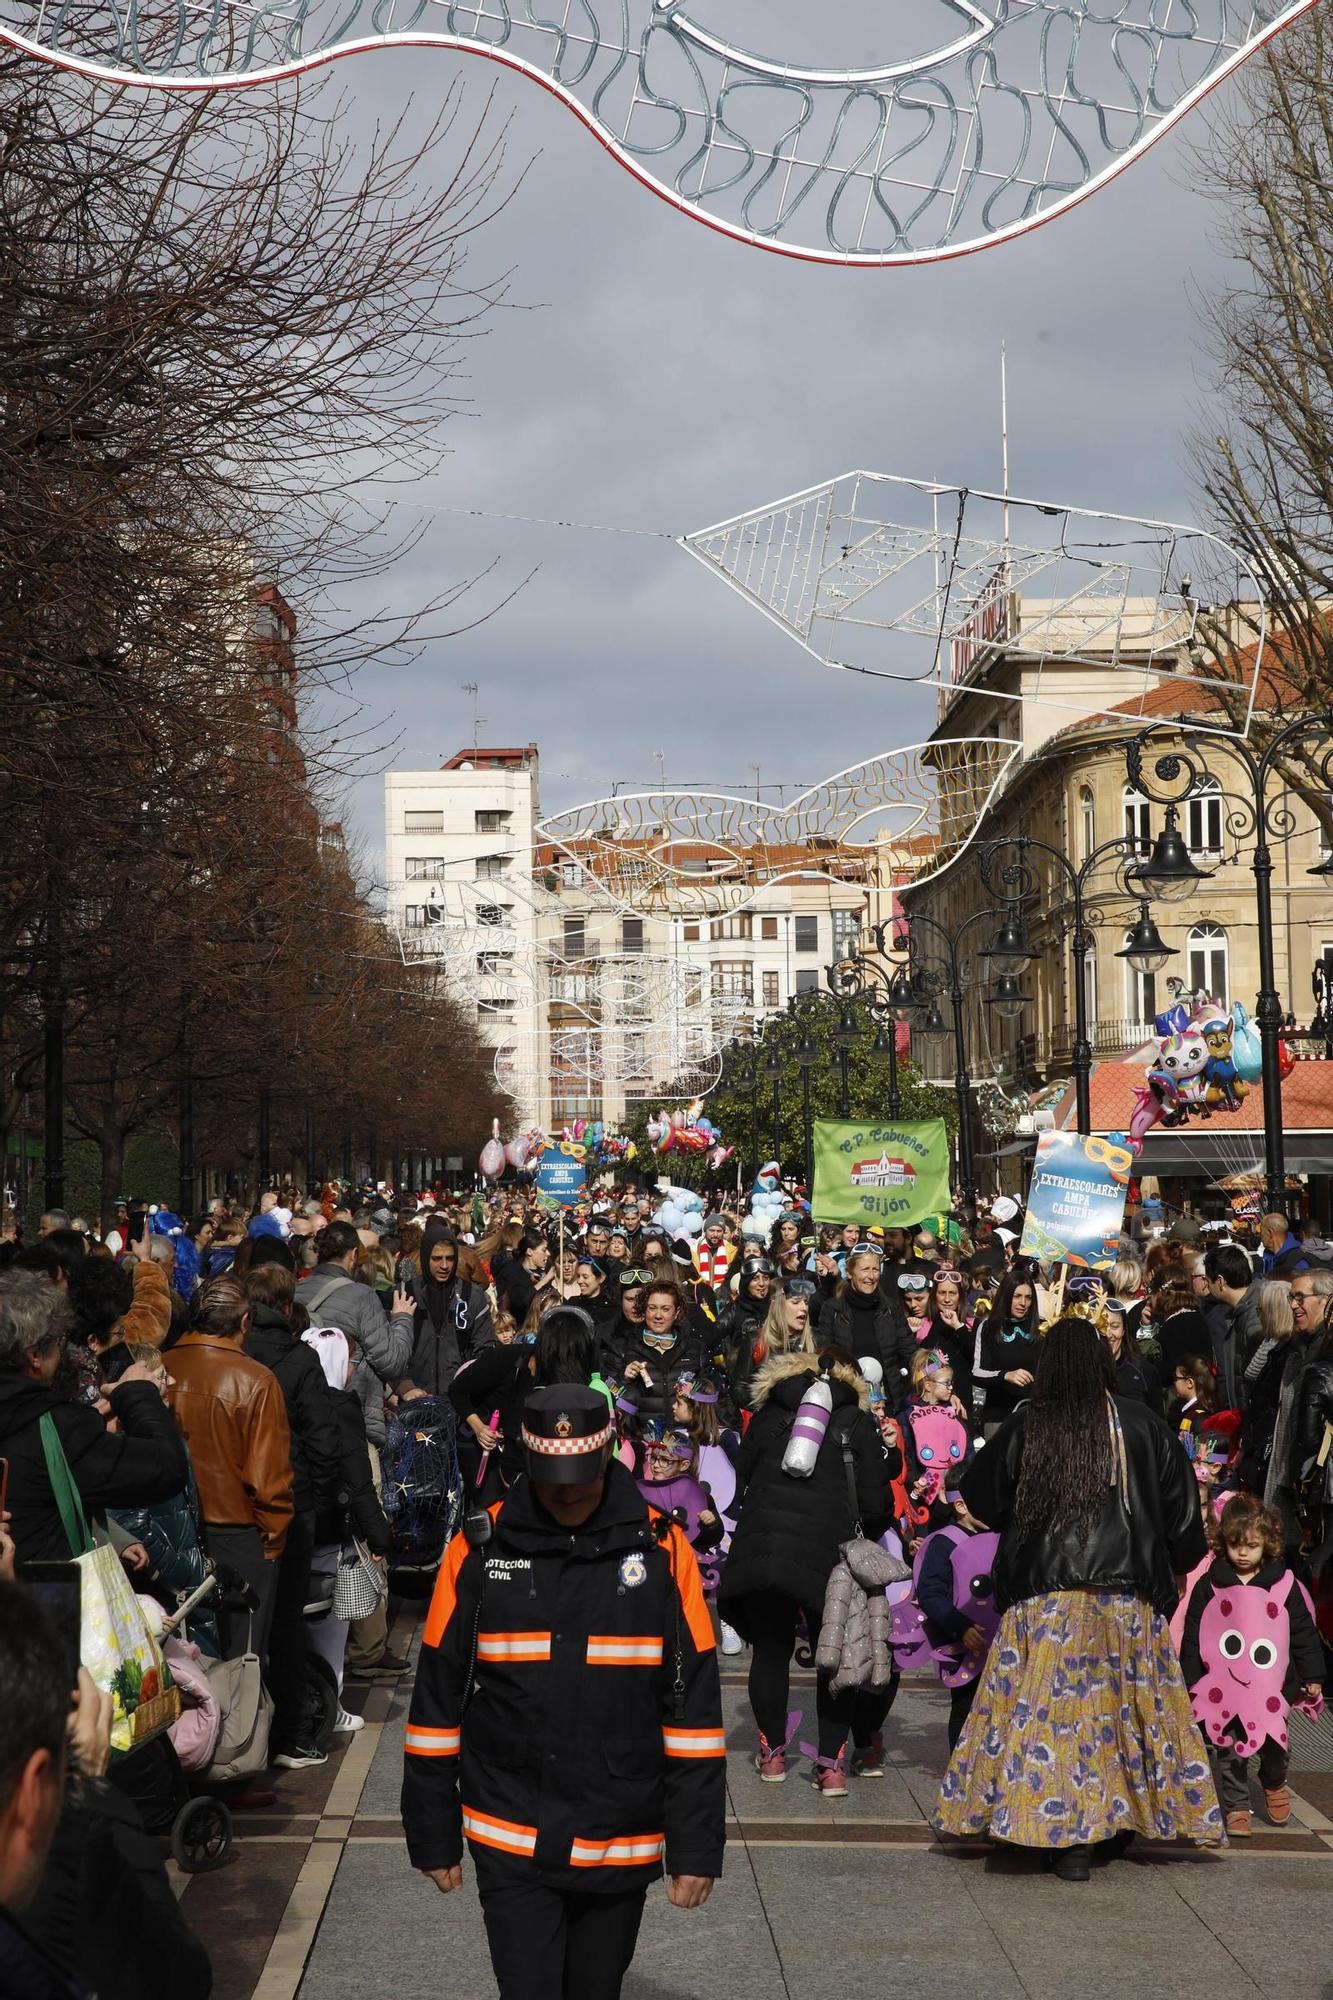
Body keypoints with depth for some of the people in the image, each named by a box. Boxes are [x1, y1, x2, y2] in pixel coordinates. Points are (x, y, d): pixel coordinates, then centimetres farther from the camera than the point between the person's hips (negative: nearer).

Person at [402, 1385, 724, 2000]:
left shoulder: (662, 1551, -4)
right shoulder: (480, 1550, -4)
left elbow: (694, 1709, -2)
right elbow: (438, 1700, 3)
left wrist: (697, 1847, -4)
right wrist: (433, 1835, 4)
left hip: (622, 1849, 1)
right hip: (511, 1845, -1)